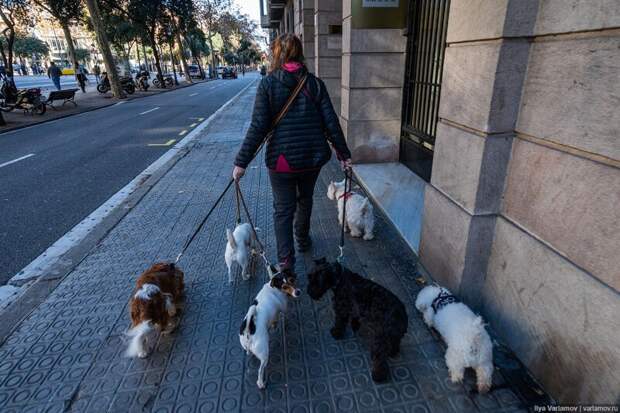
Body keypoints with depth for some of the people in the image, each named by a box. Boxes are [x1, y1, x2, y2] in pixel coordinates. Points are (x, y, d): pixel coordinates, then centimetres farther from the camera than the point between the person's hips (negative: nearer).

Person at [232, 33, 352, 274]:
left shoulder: (267, 84, -8)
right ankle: (303, 240, 45)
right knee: (305, 200, 25)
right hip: (313, 156, 3)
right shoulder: (315, 83, 0)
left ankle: (286, 262, 8)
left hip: (282, 159, -3)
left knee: (283, 210, 9)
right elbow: (331, 122, -2)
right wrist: (343, 153, 7)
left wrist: (241, 162, -7)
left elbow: (258, 127, -13)